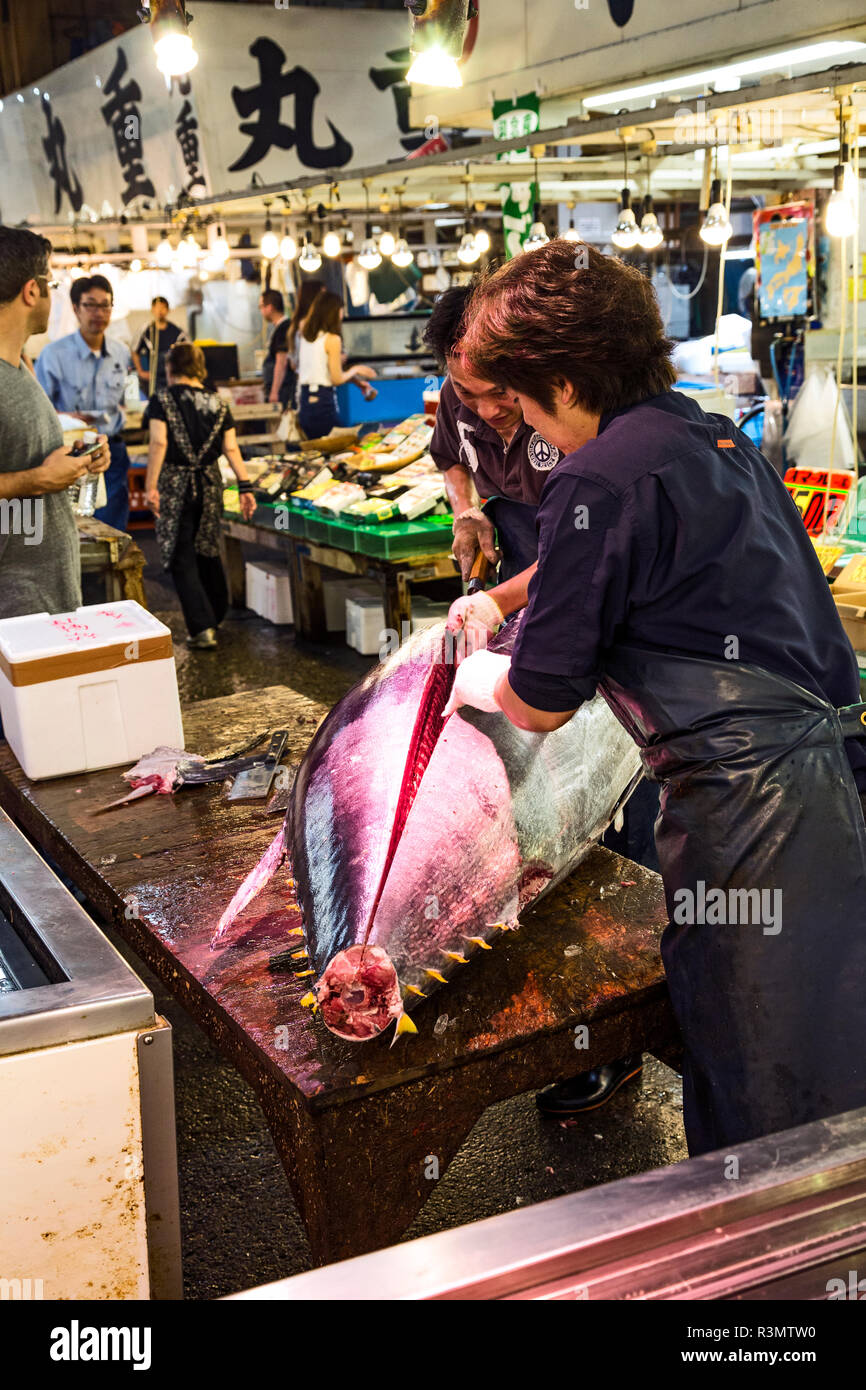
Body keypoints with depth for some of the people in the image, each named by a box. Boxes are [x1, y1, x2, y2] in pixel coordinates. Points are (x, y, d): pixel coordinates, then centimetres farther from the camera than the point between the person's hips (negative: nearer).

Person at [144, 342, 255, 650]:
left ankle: (202, 628, -8)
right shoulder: (218, 405, 6)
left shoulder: (161, 401, -5)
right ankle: (217, 616, 32)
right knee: (208, 550, 20)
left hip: (175, 485, -4)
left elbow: (159, 443, -16)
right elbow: (231, 449, -1)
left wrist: (151, 486, -17)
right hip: (209, 484, 4)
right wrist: (246, 487, -2)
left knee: (181, 558, 0)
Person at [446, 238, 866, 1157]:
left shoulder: (601, 480, -12)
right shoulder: (714, 438, 15)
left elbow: (541, 705, -7)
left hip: (747, 798, -9)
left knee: (756, 1110, 7)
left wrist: (477, 680, 15)